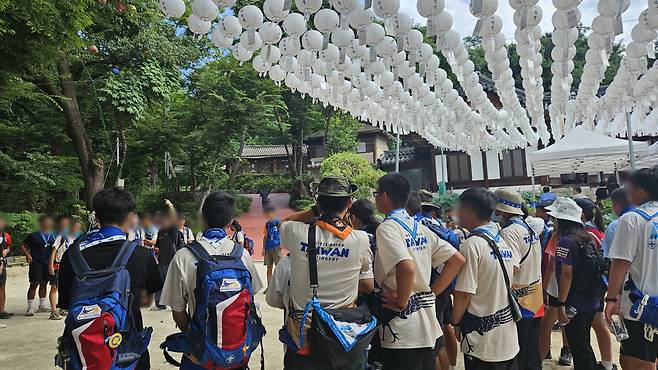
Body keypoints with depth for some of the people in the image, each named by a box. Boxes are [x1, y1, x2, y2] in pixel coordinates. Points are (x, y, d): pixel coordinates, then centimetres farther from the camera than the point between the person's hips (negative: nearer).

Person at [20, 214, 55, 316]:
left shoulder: (52, 236, 9)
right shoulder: (34, 236, -5)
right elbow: (23, 246, -2)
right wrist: (27, 255, -15)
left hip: (48, 263, 5)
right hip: (36, 263, -5)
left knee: (44, 284, 13)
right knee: (34, 284, -6)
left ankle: (42, 306, 24)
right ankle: (30, 308, 0)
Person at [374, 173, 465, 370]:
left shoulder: (387, 228, -14)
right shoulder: (420, 228, 9)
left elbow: (407, 268, -30)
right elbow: (457, 260, 10)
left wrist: (400, 303, -15)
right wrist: (432, 292, 7)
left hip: (403, 334, -8)